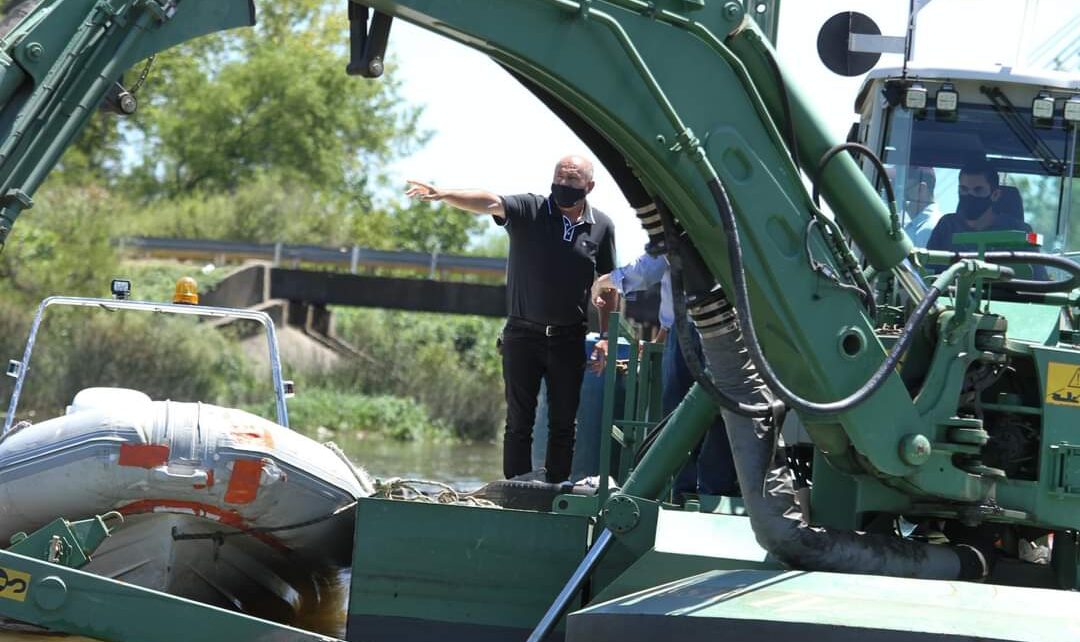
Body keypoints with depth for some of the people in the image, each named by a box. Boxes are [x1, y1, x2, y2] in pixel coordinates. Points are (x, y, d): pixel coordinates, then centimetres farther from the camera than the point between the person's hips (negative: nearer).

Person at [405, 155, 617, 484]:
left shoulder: (602, 226, 2)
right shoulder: (529, 210, -5)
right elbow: (490, 203, -23)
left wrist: (605, 338, 4)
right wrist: (443, 195, -41)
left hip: (569, 338, 2)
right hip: (523, 334, -1)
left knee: (564, 423, 5)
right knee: (519, 421, 0)